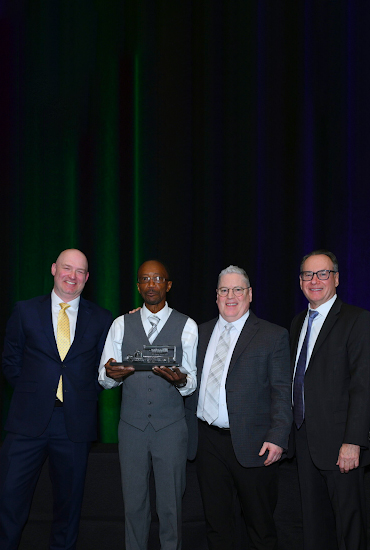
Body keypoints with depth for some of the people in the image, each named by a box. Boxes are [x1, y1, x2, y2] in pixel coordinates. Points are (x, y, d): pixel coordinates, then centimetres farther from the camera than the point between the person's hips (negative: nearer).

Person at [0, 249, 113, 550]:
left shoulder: (102, 319, 5)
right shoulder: (25, 311, 5)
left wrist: (86, 395, 2)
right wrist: (31, 393, 5)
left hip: (75, 423, 1)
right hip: (28, 422, 0)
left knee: (69, 500, 11)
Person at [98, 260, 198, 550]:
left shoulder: (187, 326, 2)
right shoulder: (122, 324, 6)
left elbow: (193, 381, 1)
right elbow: (104, 378, 4)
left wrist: (181, 380, -22)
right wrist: (112, 374, -19)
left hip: (171, 427, -1)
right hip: (132, 425, 2)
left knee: (171, 502, 6)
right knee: (134, 502, 9)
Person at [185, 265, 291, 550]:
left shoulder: (273, 336, -3)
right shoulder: (201, 332, 11)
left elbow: (282, 392, -7)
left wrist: (277, 438, -14)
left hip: (251, 444, -4)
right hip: (207, 439, 4)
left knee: (260, 520, 8)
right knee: (216, 518, 15)